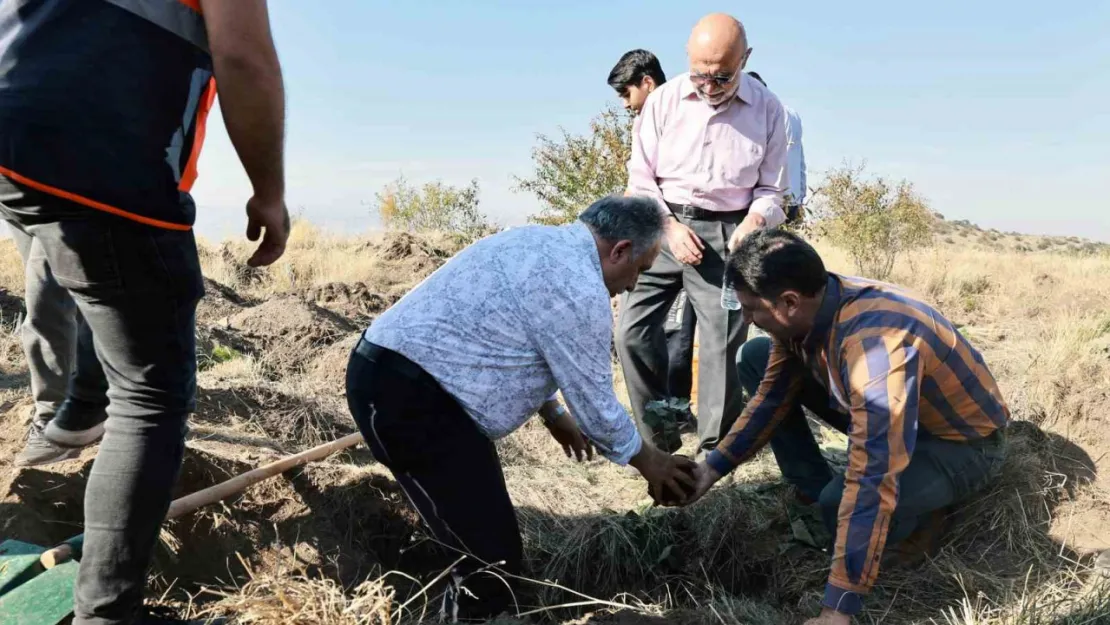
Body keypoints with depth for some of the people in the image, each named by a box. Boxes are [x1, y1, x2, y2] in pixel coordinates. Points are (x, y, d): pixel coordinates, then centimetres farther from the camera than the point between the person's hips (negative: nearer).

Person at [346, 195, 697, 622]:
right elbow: (595, 402, -7)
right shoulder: (577, 288, -16)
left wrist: (554, 415, 38)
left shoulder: (539, 243, 15)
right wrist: (647, 460, 11)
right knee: (492, 557, -5)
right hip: (408, 394, -11)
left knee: (483, 542, 20)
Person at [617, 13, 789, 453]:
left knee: (723, 341, -2)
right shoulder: (663, 101, 0)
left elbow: (772, 188, 7)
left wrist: (754, 221, -14)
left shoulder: (767, 108, 1)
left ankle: (714, 449, 15)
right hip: (663, 226, 1)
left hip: (725, 234, -1)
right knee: (632, 329, -5)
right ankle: (658, 437, 14)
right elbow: (640, 179, 4)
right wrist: (669, 226, -10)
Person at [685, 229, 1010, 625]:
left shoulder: (876, 345, -40)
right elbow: (773, 397, 1)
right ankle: (816, 495, 5)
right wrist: (713, 466, -4)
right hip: (887, 411, 8)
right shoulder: (809, 308, -15)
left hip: (964, 442, -7)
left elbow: (872, 486, -42)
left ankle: (921, 505, -1)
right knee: (754, 358, -1)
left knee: (842, 503, -36)